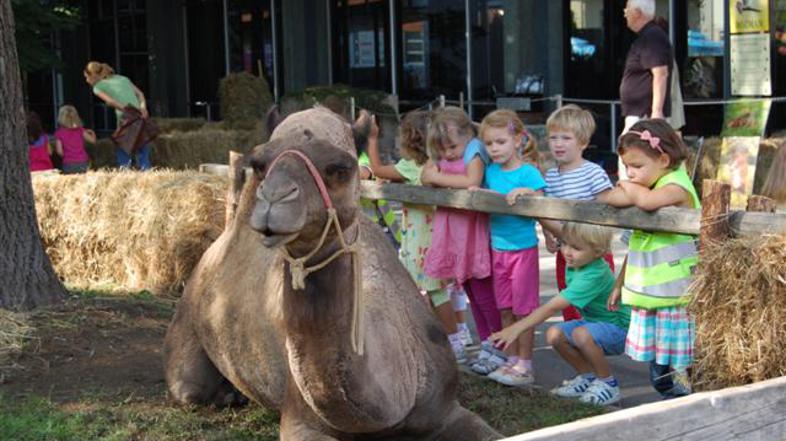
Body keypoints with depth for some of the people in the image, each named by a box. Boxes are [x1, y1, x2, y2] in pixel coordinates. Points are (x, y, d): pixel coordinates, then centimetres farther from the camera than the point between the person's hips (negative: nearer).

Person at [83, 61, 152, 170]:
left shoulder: (98, 87, 9)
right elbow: (140, 94, 12)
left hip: (125, 120, -5)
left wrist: (124, 109, -15)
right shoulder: (122, 78, 24)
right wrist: (143, 108, -1)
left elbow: (110, 101, -10)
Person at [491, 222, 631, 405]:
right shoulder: (573, 266, -5)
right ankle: (587, 376, 10)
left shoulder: (593, 276, -31)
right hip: (594, 321, 9)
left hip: (619, 328, -8)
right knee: (554, 334, -12)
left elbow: (553, 307, -35)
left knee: (581, 334, -35)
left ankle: (608, 383, -12)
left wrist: (516, 329, -36)